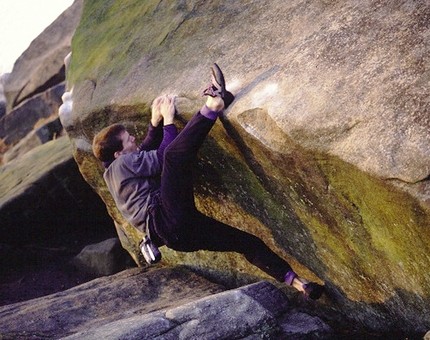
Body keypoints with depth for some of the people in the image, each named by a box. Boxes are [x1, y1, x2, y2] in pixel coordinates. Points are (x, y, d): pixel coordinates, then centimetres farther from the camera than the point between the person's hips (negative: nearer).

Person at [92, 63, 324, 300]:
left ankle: (296, 282, 5)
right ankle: (213, 106, -15)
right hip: (167, 219, -9)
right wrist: (168, 120, 6)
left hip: (179, 232, 9)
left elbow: (146, 152, 39)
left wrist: (155, 121, 26)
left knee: (247, 241, 6)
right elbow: (161, 158, -6)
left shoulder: (113, 172, 26)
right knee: (175, 154, -25)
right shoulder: (121, 163, -2)